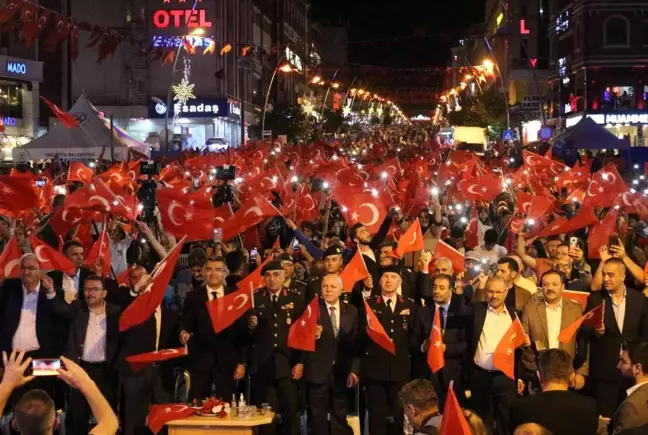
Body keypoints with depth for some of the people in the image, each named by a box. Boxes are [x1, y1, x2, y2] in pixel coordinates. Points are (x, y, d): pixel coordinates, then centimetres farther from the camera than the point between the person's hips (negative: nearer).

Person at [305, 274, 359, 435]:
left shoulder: (351, 311, 6)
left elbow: (355, 342, 6)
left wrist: (354, 370, 1)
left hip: (342, 373, 3)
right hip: (318, 372, -3)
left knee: (340, 418, 10)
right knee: (319, 418, 6)